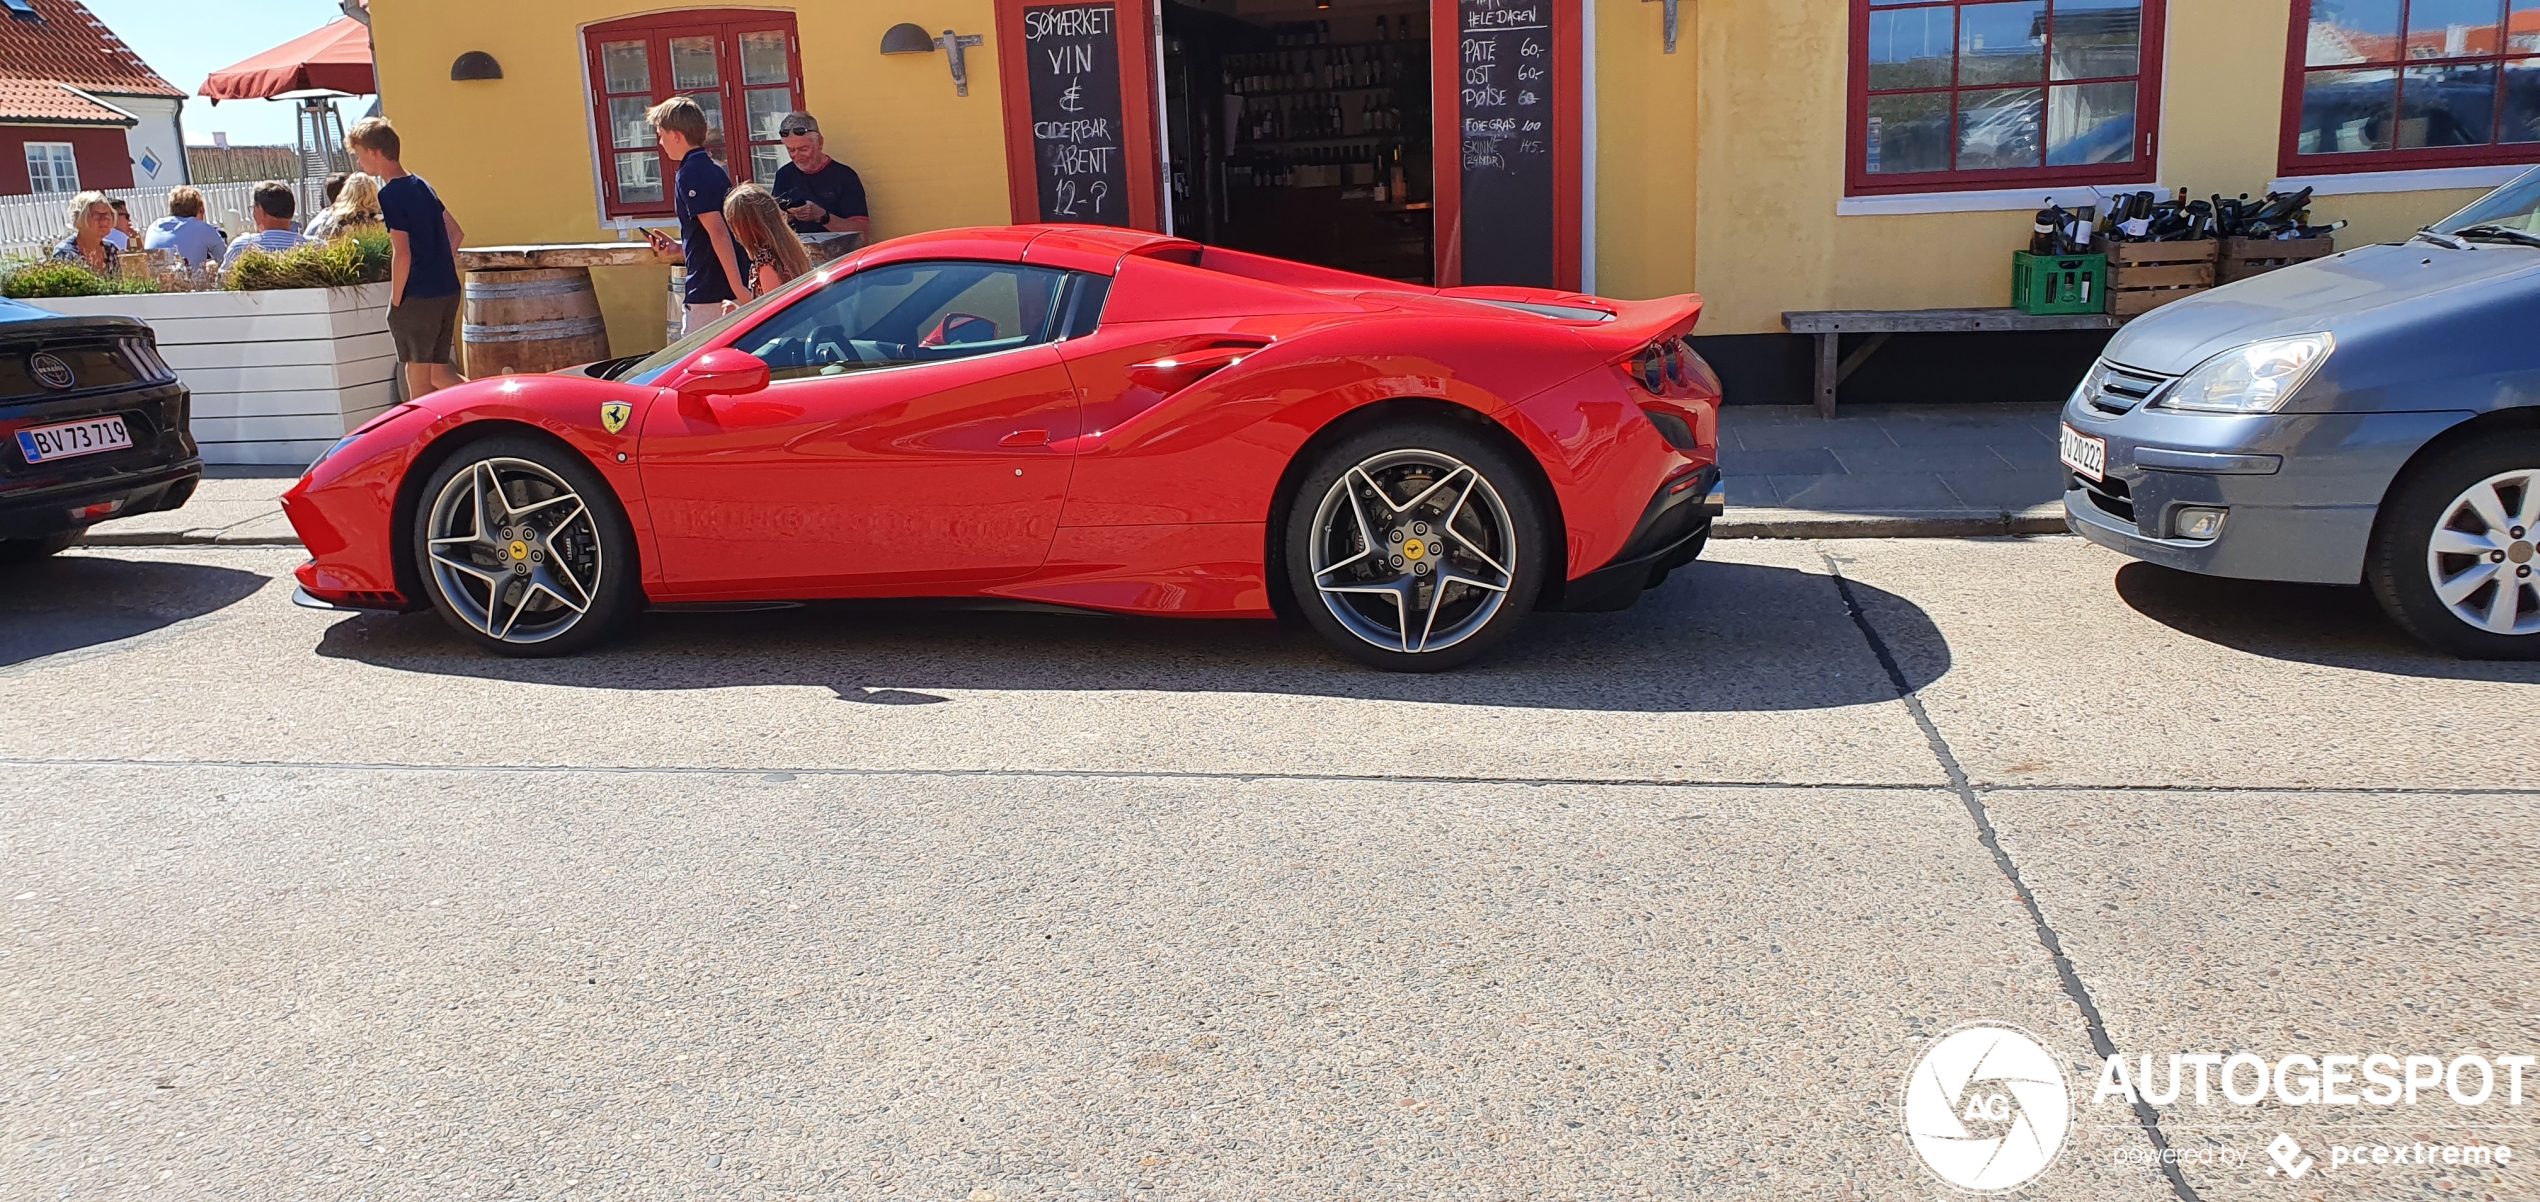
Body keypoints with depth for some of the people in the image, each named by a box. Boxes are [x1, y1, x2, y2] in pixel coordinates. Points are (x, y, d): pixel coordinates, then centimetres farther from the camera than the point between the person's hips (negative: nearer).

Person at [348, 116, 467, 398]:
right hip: (448, 292, 8)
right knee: (439, 371, 16)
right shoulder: (421, 185, 13)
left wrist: (395, 302, -9)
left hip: (418, 298, -8)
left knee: (419, 380, 1)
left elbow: (402, 254, -17)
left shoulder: (390, 195, -13)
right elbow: (456, 233, 19)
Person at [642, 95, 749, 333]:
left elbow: (718, 232, -24)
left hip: (709, 295, -9)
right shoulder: (714, 170, 14)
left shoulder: (689, 175, -14)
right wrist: (678, 249, 18)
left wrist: (737, 287, -28)